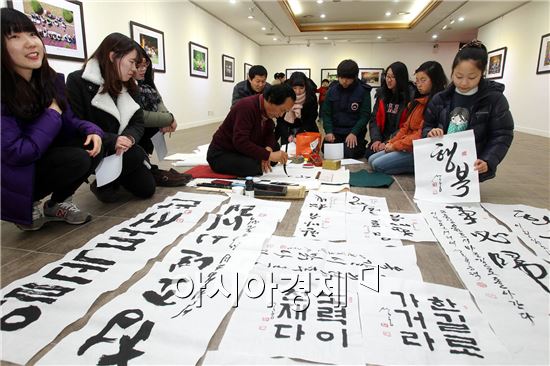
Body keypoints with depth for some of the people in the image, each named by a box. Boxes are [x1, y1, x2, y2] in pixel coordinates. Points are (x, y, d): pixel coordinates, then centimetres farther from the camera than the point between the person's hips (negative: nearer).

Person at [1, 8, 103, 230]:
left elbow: (67, 121, 6)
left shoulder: (52, 80, -3)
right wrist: (52, 114, -19)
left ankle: (57, 203, 6)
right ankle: (27, 206, 1)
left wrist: (91, 131, -17)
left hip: (42, 160, 7)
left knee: (92, 148, -14)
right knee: (77, 159, -27)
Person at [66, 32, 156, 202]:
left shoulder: (127, 86, 7)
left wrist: (129, 138, -23)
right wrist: (112, 141, -31)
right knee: (136, 155, -29)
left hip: (120, 149, 6)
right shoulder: (78, 81, -14)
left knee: (146, 189, -2)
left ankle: (110, 180, 26)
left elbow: (138, 122, 1)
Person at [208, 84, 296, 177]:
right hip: (221, 154, -7)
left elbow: (269, 133, 2)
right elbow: (240, 141, -34)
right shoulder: (246, 106, -27)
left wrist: (268, 150, -20)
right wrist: (268, 155, -37)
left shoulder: (268, 109, -2)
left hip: (243, 151, 7)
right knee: (255, 167, -31)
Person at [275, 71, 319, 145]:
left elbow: (311, 120, -12)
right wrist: (288, 136, -27)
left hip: (306, 132, 0)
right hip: (287, 133, 0)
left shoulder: (311, 98, -14)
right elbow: (280, 120, -13)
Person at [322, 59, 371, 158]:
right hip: (335, 132, 3)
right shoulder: (332, 90, 5)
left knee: (350, 153, -23)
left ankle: (360, 147, 12)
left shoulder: (363, 91, -4)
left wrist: (354, 133, -21)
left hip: (354, 133, -3)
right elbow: (326, 113, 4)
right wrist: (329, 131, -12)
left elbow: (365, 115, -8)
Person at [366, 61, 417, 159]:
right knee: (369, 153, -23)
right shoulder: (381, 94, 11)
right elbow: (374, 119, 9)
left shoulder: (410, 96, -6)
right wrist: (376, 139, -6)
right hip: (382, 138, 4)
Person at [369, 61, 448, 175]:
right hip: (407, 146, 10)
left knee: (378, 165, -16)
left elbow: (422, 134, -20)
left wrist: (396, 145, -13)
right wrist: (391, 143, 3)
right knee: (372, 160, 3)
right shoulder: (419, 102, 16)